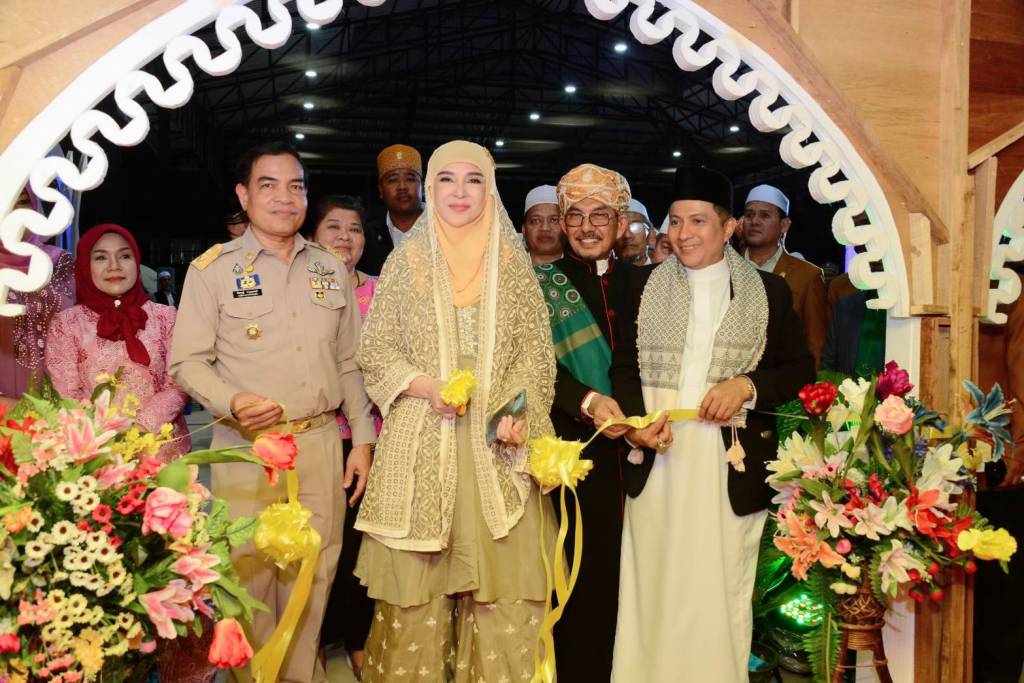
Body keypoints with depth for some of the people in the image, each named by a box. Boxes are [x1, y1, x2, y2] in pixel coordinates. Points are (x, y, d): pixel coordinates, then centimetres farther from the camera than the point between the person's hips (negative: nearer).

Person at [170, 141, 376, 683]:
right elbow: (187, 362, -2)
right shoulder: (212, 268, 0)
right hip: (246, 445, -3)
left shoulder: (330, 269, 12)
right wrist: (232, 403, -21)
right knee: (249, 573, 3)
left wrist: (362, 436, 10)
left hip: (321, 442, 3)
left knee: (313, 572, 10)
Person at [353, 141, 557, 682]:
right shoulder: (407, 260, 4)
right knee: (419, 576, 4)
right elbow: (376, 352, 5)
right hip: (423, 441, 0)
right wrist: (426, 387, -12)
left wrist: (520, 412, -9)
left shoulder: (512, 261, 7)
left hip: (497, 440, 1)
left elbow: (535, 348, 6)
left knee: (501, 570, 2)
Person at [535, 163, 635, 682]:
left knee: (627, 578, 6)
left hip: (634, 452, 3)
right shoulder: (540, 284, 5)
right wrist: (588, 400, -21)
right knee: (579, 575, 0)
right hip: (572, 451, -2)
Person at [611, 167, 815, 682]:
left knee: (720, 596, 5)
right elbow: (624, 366, 7)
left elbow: (801, 370, 6)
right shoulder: (645, 286, 10)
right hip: (657, 463, 1)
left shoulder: (769, 291, 7)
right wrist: (635, 420, -11)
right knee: (653, 593, 6)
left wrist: (746, 385, -12)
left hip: (731, 467, -1)